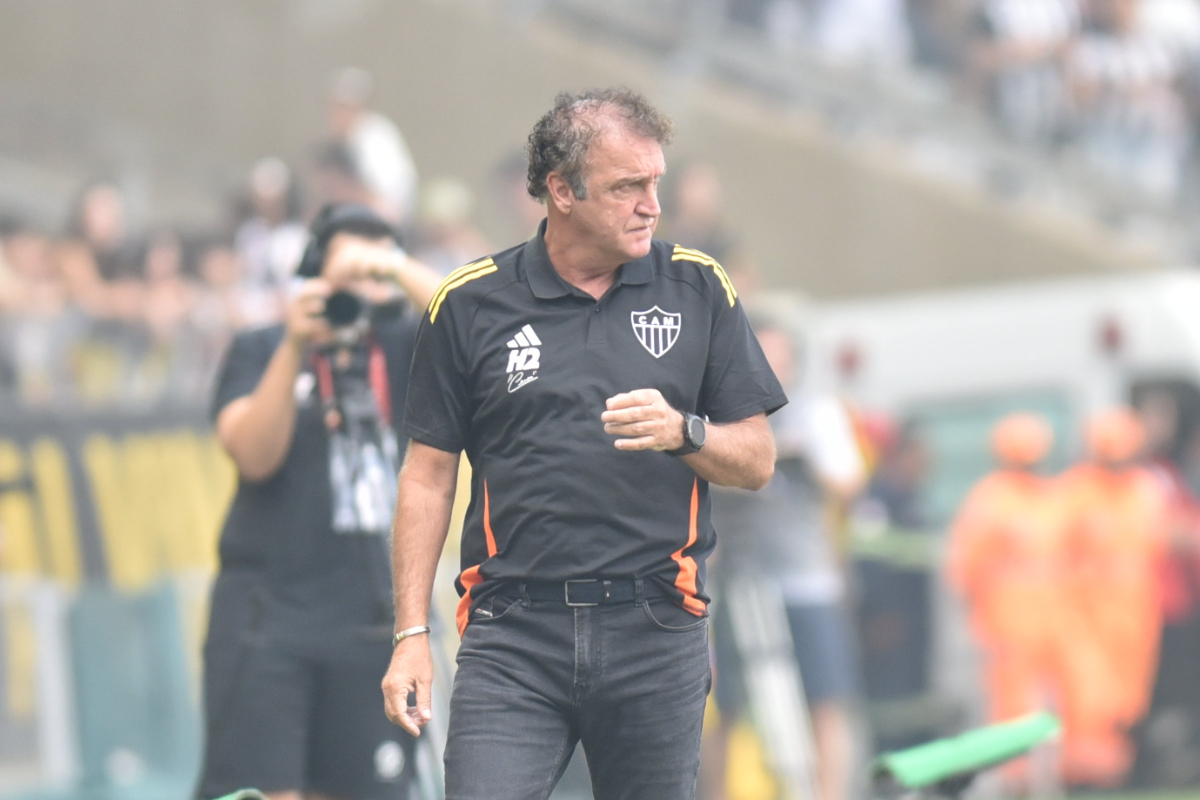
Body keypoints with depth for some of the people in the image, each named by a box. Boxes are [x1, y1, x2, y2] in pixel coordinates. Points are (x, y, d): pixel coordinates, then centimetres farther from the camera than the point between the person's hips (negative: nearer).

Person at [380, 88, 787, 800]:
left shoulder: (699, 289, 8)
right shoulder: (469, 305, 4)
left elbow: (757, 461, 9)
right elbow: (429, 475, 8)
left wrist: (681, 431, -12)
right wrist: (411, 634, 3)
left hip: (656, 638, 1)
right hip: (513, 637, -1)